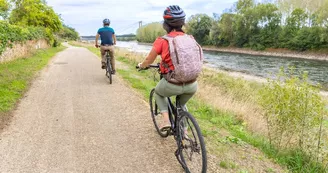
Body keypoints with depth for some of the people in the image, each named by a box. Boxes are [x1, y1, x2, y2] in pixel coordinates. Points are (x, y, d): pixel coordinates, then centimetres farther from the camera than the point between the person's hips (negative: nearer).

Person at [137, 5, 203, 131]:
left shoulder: (162, 41, -8)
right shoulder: (191, 38, 3)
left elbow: (148, 61, 4)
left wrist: (140, 65, 27)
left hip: (172, 86, -4)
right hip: (192, 86, 4)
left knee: (158, 92, 30)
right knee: (181, 104, 34)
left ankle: (166, 120, 15)